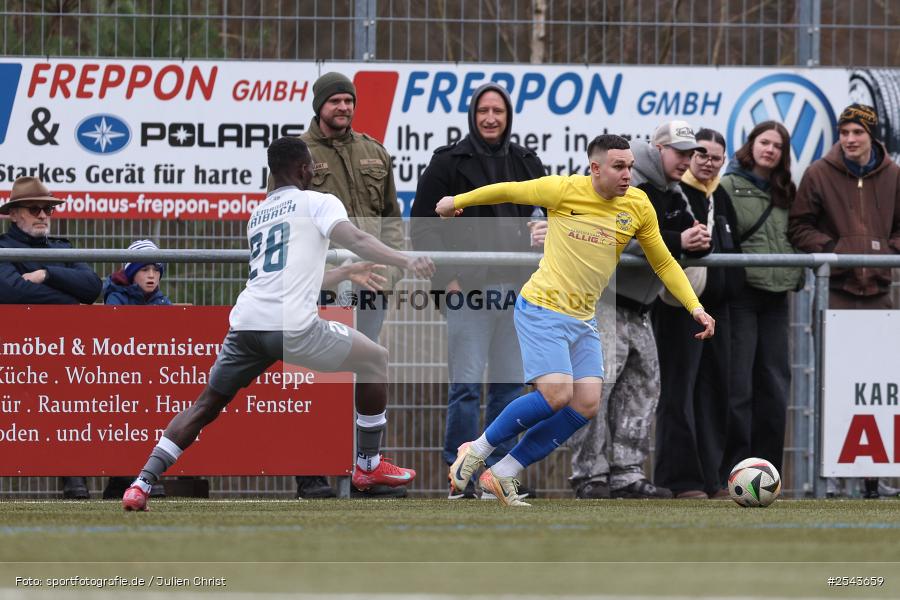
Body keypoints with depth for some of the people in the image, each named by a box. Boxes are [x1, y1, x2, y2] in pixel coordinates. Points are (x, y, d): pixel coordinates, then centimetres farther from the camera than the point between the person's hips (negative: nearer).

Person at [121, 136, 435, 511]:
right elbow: (355, 240, -11)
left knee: (206, 406, 18)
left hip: (246, 322, 6)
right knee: (375, 360, 15)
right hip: (293, 327, -6)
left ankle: (142, 484, 4)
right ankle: (369, 466, 19)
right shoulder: (317, 202, 8)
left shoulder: (258, 214, 29)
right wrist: (406, 262, -18)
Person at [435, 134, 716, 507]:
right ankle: (476, 451, 0)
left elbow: (663, 263, 12)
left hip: (582, 319, 6)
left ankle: (503, 474, 6)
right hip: (541, 309, -6)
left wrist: (695, 308, 3)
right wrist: (457, 201, 13)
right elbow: (507, 191, 1)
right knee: (556, 396, -20)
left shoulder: (638, 206, 1)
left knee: (587, 405, -4)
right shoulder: (564, 190, -13)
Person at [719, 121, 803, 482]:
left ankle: (767, 465, 10)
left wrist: (796, 276, 10)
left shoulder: (784, 193, 17)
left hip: (776, 295, 6)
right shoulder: (729, 186, -2)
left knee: (775, 381, 5)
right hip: (742, 291, -6)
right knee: (738, 383, -6)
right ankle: (733, 469, -4)